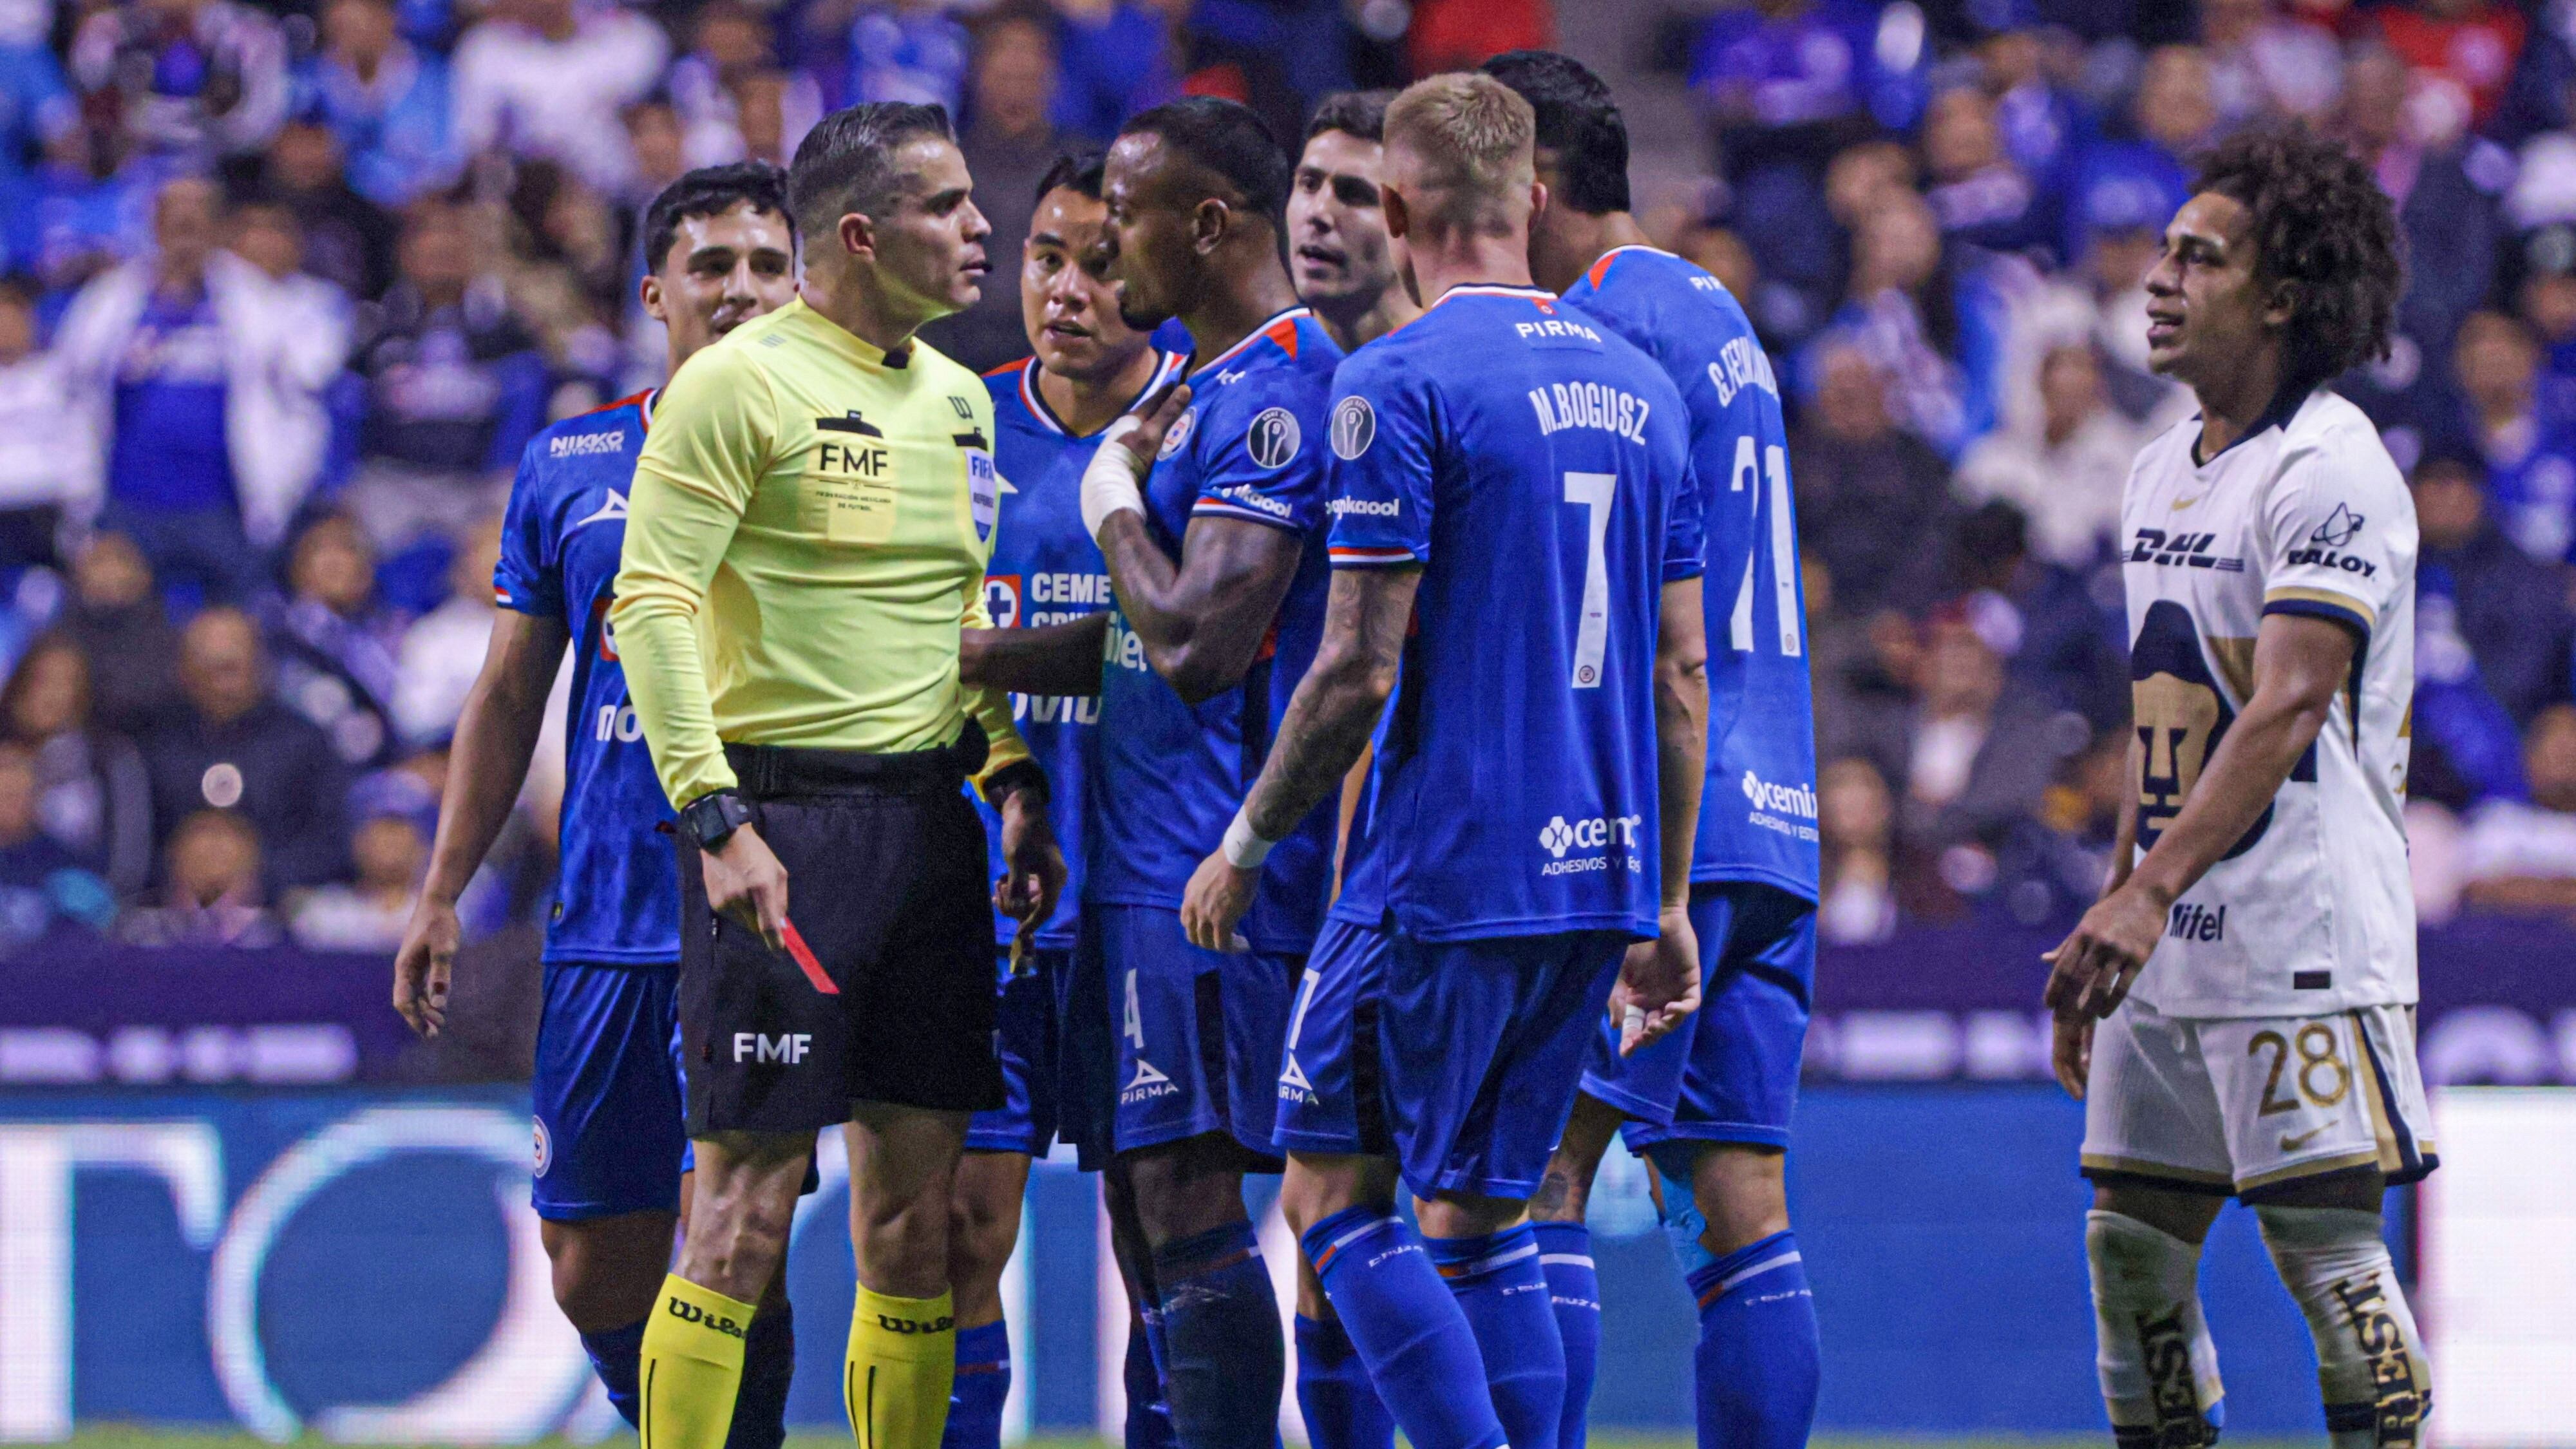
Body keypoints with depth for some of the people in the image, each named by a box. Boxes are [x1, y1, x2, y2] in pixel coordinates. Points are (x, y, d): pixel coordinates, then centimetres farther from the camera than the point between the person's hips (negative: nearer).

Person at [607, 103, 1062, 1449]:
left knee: (916, 1221, 6)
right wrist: (715, 817, -19)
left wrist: (1015, 780, 10)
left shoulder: (960, 402, 16)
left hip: (929, 823, 7)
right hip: (786, 819, -7)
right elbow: (651, 606, -12)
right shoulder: (737, 381, -7)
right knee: (748, 1210, -8)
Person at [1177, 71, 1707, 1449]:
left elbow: (1359, 672, -13)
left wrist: (1244, 845, -1)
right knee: (1481, 1217, 13)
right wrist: (1664, 908, 21)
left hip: (1440, 873, -7)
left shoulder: (1399, 383, -10)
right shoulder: (1640, 387, 11)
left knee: (1333, 1193, 2)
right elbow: (1680, 678, 14)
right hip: (1595, 876, 7)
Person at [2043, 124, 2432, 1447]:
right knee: (2132, 1240, 8)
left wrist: (2148, 890, -30)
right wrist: (2106, 925, 20)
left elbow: (2288, 706, -22)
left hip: (2306, 935, -9)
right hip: (2172, 944, 9)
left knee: (2327, 1246, -9)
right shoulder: (2161, 470, 16)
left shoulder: (2329, 470, -12)